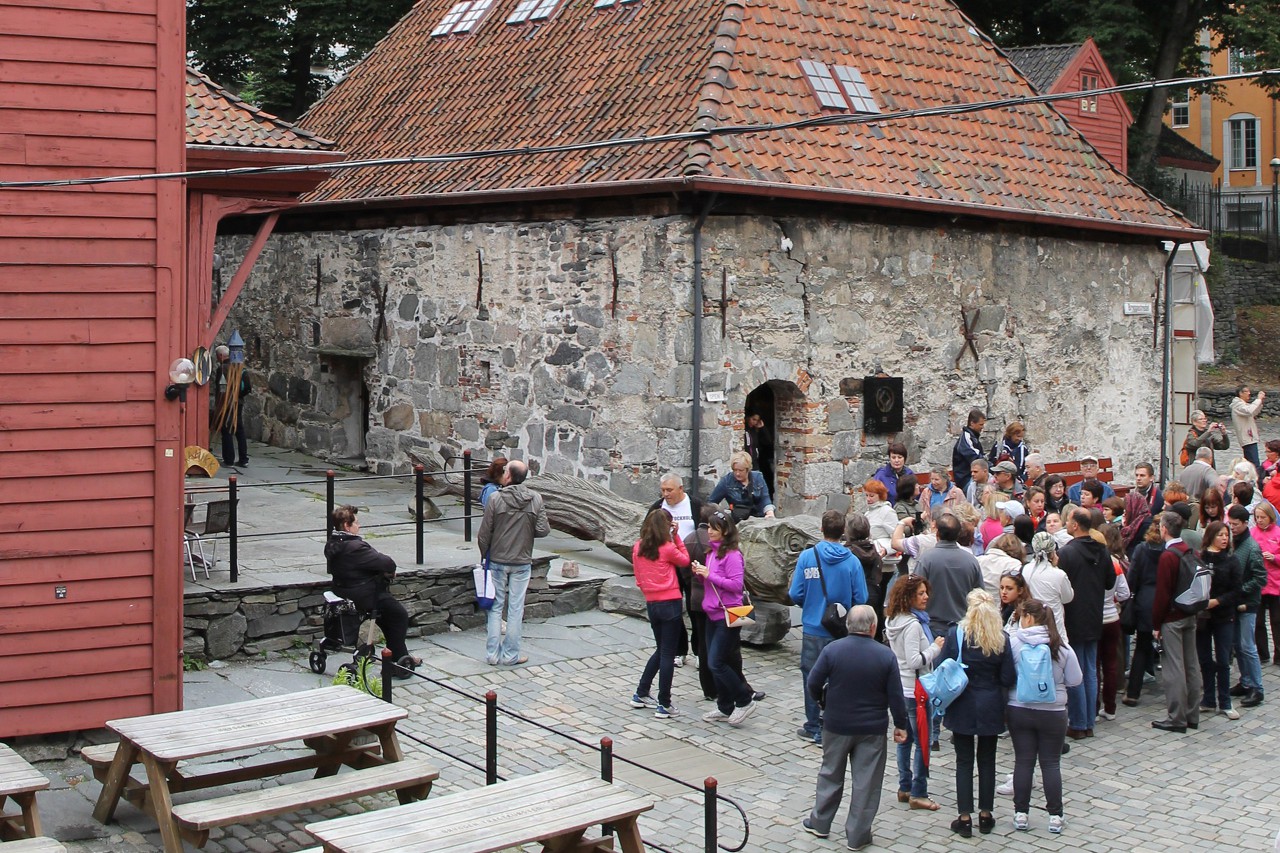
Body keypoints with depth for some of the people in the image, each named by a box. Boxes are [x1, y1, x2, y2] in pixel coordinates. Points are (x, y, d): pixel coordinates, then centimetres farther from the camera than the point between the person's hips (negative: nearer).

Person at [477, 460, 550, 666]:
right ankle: (510, 655, 12)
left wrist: (484, 555, 9)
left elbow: (484, 534, -9)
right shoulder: (535, 499, -8)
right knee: (516, 608, 7)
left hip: (497, 561, -1)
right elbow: (542, 530, -8)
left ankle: (492, 654, 13)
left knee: (495, 606, 10)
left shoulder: (496, 498, -12)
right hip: (522, 562, 1)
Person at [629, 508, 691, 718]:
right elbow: (685, 560, 5)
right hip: (670, 604, -6)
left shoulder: (637, 548, 3)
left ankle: (641, 695, 25)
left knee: (661, 650, 21)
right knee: (668, 654, 0)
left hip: (651, 604, 6)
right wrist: (676, 536, 2)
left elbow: (639, 579, 10)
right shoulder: (667, 549, -13)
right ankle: (664, 705, 3)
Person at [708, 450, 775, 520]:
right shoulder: (726, 481, 1)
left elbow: (765, 498, 4)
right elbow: (711, 502, 6)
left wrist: (770, 513, -13)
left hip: (759, 518, 3)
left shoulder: (758, 477, 7)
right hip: (738, 521, -2)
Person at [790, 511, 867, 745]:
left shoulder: (807, 556, -10)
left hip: (813, 629, 0)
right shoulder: (852, 561, -10)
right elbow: (861, 600, -8)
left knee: (812, 679, 11)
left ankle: (814, 728, 18)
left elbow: (795, 595, -8)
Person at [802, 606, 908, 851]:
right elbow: (895, 695, -7)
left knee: (831, 774, 18)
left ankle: (820, 823, 28)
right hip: (872, 729, -1)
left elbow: (813, 684, -7)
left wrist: (821, 699, 14)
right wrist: (900, 725, 5)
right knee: (866, 781, 8)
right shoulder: (885, 656, -10)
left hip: (837, 724, 1)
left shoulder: (832, 650, -11)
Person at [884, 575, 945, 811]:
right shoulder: (913, 625, -22)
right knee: (922, 742, -1)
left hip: (899, 687, 10)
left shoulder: (893, 621, 7)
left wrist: (933, 646, 12)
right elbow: (915, 661, -25)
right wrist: (936, 648, -14)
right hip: (914, 690, -10)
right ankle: (918, 794, 4)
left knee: (905, 738, 16)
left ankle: (904, 787, 23)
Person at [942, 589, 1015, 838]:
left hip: (962, 708, -1)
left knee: (964, 762, 7)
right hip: (990, 709, 1)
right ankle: (985, 816, 20)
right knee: (987, 761, 13)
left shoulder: (955, 635, -12)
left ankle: (965, 818, 8)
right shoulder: (1001, 641, -9)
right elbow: (1008, 679, -7)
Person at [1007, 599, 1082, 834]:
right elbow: (1075, 680, -1)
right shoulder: (1061, 647, -7)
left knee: (1023, 761, 8)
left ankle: (1021, 814, 13)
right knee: (1051, 763, 9)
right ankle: (1055, 816, 12)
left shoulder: (1012, 642, -12)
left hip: (1019, 710, 0)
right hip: (1053, 712, 0)